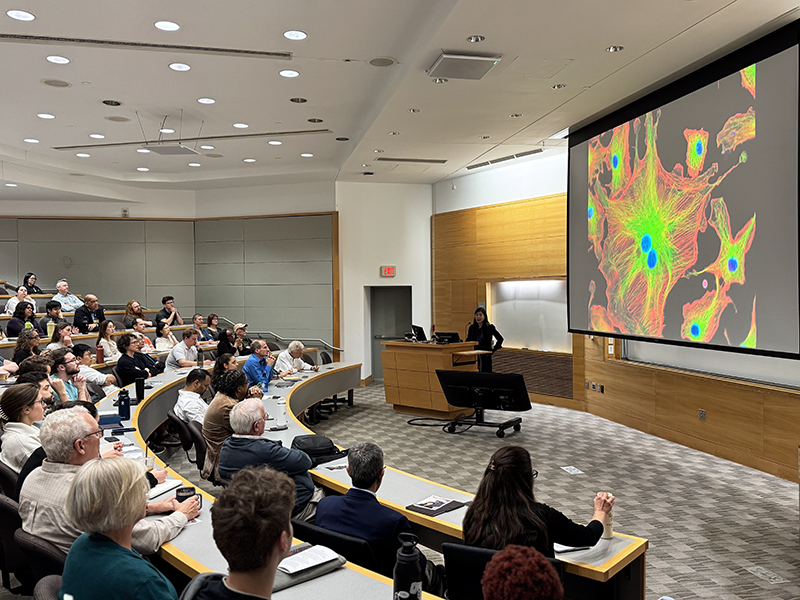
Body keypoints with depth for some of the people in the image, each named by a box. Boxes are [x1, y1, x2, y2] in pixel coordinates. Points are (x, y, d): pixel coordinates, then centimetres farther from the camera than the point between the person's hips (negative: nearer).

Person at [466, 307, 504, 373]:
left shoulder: (490, 327, -3)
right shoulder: (472, 327, 8)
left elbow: (500, 339, -2)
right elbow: (468, 340, 15)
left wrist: (494, 350, -4)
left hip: (485, 357, -3)